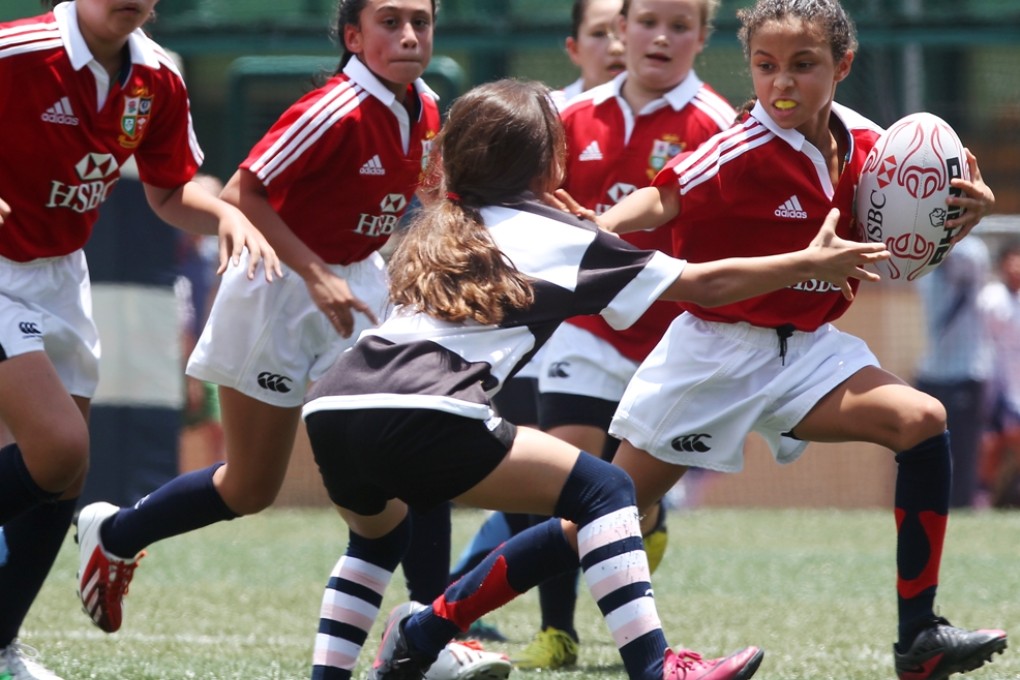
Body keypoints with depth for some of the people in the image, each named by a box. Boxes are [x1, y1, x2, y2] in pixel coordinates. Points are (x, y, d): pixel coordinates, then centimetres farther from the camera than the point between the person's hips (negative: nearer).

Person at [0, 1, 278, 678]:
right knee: (59, 449, -22)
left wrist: (228, 215, -7)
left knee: (64, 476, 8)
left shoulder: (158, 81, -1)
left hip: (60, 278, 7)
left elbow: (171, 193, 13)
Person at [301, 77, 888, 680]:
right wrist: (812, 263, 28)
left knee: (378, 532, 36)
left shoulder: (436, 233, 28)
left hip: (331, 410, 7)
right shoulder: (558, 238, 12)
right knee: (602, 492, 1)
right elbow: (706, 284, 17)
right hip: (421, 419, -7)